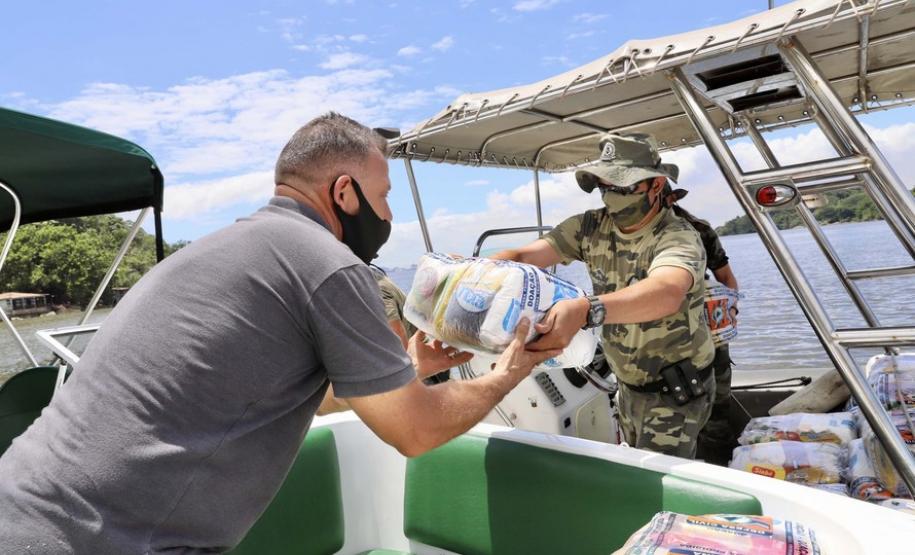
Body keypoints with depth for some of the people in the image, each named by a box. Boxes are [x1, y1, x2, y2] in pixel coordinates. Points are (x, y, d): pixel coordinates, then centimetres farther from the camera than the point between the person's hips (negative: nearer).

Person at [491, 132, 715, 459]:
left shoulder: (677, 236, -24)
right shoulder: (590, 228, -6)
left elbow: (667, 292, -46)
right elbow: (523, 256, -16)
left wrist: (586, 310, -63)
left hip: (676, 392, -6)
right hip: (628, 384, 6)